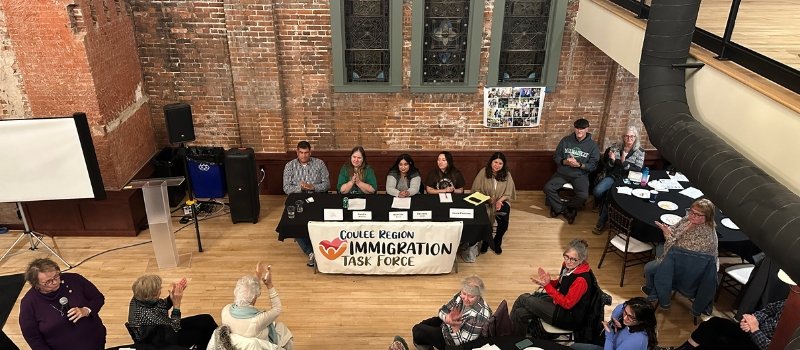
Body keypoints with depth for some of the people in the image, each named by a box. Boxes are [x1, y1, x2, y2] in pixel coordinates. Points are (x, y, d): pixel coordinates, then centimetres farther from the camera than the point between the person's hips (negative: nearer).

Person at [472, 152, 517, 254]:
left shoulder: (507, 174, -1)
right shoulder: (483, 172, -7)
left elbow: (508, 193, 0)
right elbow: (476, 190, -5)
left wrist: (500, 201, -17)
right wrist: (486, 199, -18)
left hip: (501, 201, 2)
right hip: (485, 202, -1)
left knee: (504, 221, -25)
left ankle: (497, 242, 7)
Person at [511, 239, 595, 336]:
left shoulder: (581, 279, -30)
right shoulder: (568, 265, -5)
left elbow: (567, 304, -24)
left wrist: (547, 286, -26)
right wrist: (546, 282, -12)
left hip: (568, 317, -8)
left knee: (522, 299, -6)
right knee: (521, 313, -4)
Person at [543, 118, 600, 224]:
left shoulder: (592, 145, -3)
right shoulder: (566, 140, 2)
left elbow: (593, 166, -5)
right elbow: (556, 157, 4)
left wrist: (578, 164, -22)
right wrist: (565, 162, -17)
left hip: (580, 175, -2)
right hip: (562, 173, 2)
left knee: (583, 195, -29)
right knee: (548, 188, -21)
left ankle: (559, 208, -4)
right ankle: (566, 211, -6)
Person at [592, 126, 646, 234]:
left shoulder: (639, 151, 3)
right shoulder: (615, 147, 8)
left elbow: (638, 170, -7)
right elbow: (607, 167, 10)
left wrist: (624, 162, -18)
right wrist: (612, 160, -11)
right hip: (612, 176, 3)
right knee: (597, 191, -27)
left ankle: (602, 222, -10)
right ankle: (605, 215, 1)